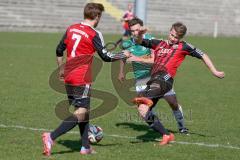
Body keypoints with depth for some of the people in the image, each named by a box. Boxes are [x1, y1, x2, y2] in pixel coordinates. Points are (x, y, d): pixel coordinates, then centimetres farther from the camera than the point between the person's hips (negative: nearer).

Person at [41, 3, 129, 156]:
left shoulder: (71, 29, 9)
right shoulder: (94, 34, -11)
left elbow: (59, 50, 13)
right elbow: (106, 56, -8)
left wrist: (61, 69, 26)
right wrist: (124, 55, 8)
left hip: (68, 77, 8)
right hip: (82, 79, -8)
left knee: (85, 110, 17)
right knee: (81, 112, -7)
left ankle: (86, 147, 16)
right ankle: (51, 137, -21)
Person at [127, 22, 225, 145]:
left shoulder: (183, 47, 16)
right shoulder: (159, 44, 28)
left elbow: (203, 56, 21)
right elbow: (139, 42, 36)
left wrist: (214, 72, 18)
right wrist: (140, 34, 14)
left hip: (165, 78, -5)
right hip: (153, 80, 5)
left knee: (155, 86, -39)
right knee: (143, 110, -6)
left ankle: (147, 99, -70)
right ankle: (166, 135, 0)